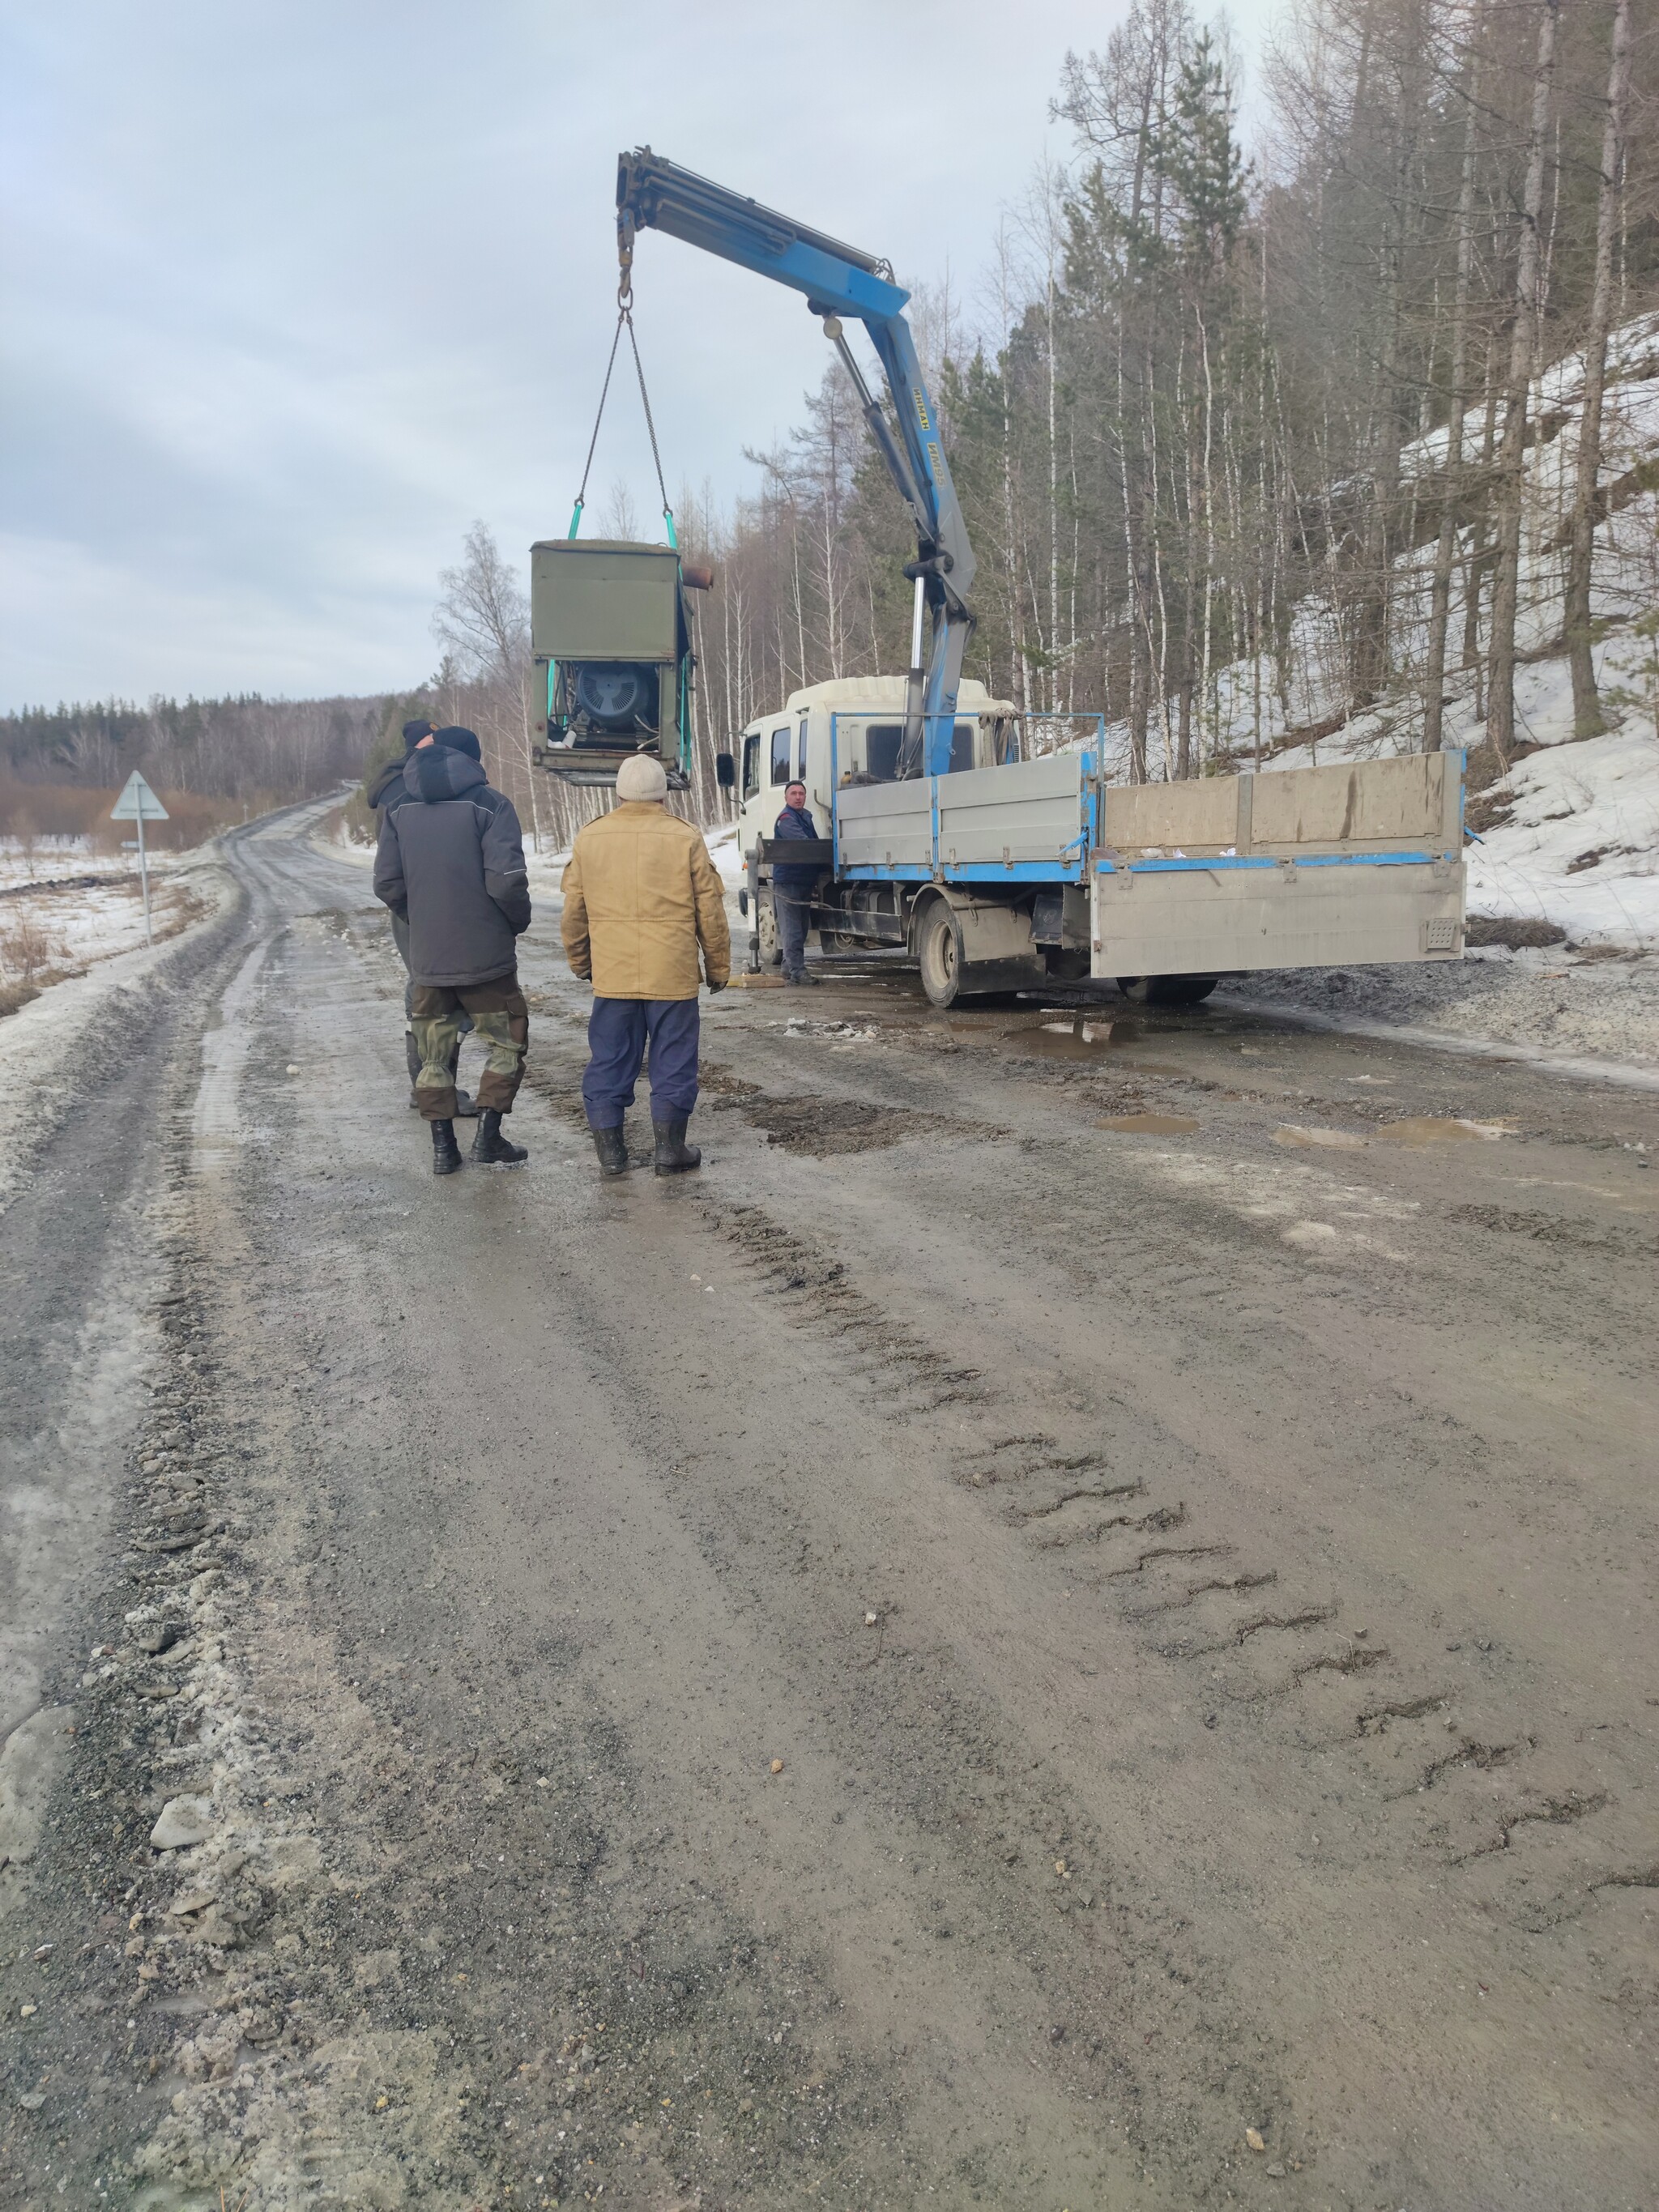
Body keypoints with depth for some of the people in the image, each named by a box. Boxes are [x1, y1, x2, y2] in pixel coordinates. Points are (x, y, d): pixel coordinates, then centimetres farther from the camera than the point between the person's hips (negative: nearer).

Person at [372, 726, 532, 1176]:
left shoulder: (399, 810, 6)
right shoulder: (489, 805, -8)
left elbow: (387, 885, 3)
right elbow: (506, 881, -17)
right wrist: (518, 922, 1)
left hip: (427, 958, 4)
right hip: (485, 956, -4)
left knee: (434, 1055, 14)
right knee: (507, 1043, 12)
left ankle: (443, 1147, 16)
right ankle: (488, 1138, 6)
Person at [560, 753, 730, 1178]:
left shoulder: (589, 838, 4)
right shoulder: (685, 838, -3)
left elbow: (574, 911, 10)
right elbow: (710, 912, 0)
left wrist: (580, 961, 25)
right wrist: (718, 966, 11)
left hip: (611, 973, 2)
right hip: (673, 972, -2)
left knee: (608, 1060, 11)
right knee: (672, 1060, 8)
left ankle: (610, 1151, 16)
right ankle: (669, 1150, 13)